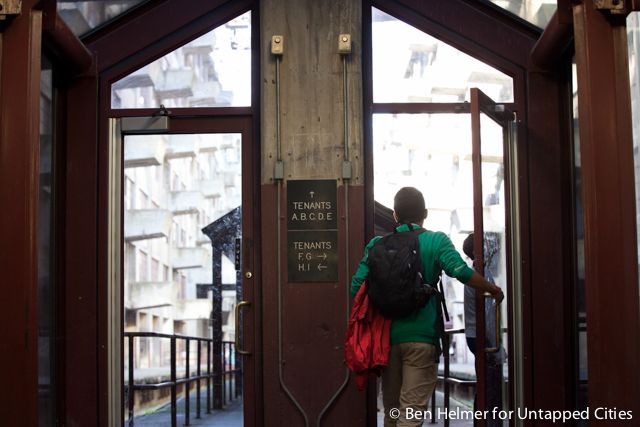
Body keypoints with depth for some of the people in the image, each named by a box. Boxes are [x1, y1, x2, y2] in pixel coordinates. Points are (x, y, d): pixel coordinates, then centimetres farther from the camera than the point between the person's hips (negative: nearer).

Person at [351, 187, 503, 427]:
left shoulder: (378, 245, 5)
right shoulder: (436, 241, -1)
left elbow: (357, 287, -1)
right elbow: (461, 272, -16)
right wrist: (493, 290, 0)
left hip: (387, 335, 3)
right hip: (421, 337, -3)